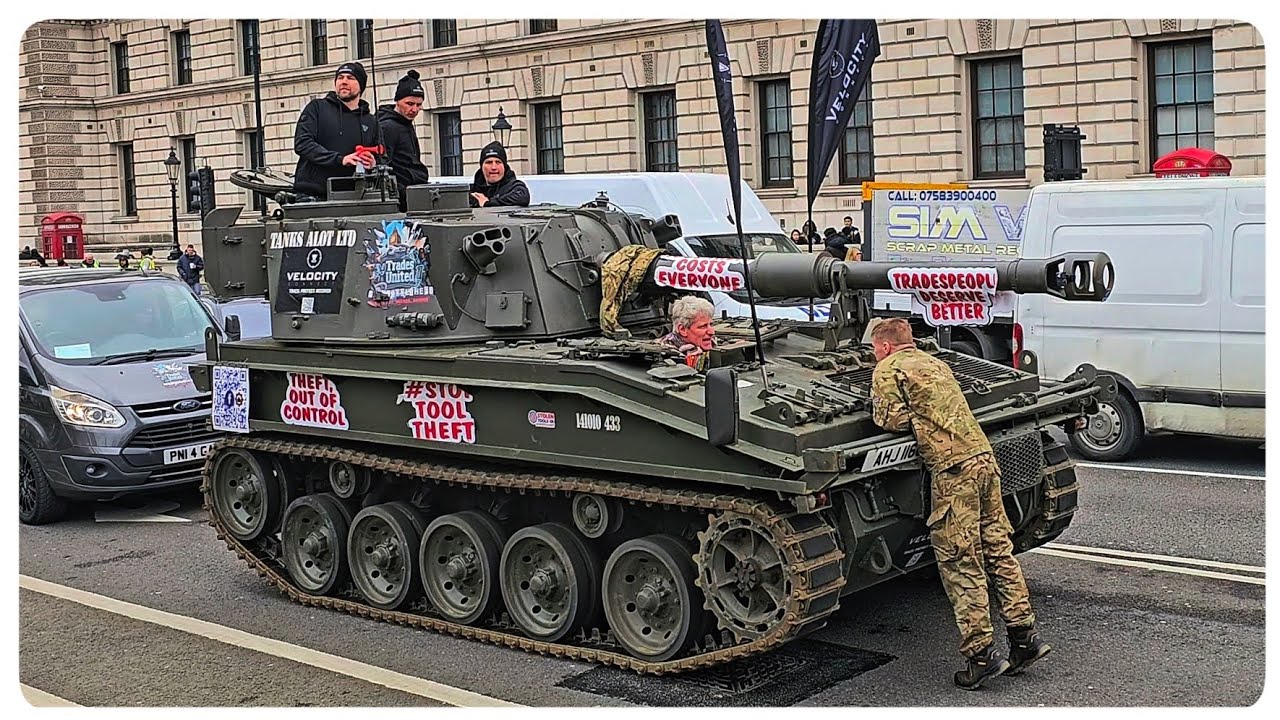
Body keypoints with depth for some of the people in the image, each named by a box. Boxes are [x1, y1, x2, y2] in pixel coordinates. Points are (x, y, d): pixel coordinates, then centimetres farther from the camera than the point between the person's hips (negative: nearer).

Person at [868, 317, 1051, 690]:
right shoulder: (934, 362, 25)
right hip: (984, 456, 8)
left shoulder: (888, 370, 1)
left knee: (960, 564, -4)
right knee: (998, 550, 12)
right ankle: (1025, 635, 13)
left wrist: (879, 409, 10)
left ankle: (981, 652, -5)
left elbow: (894, 419, -8)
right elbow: (938, 408, 21)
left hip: (953, 468, -8)